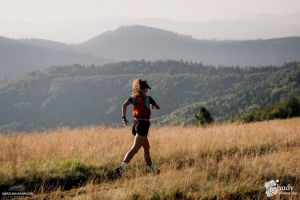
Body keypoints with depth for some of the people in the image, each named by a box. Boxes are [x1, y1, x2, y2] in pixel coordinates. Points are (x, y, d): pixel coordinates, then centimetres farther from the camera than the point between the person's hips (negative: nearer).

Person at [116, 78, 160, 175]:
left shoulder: (133, 98, 6)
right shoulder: (148, 98, -3)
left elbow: (124, 105, -10)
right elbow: (158, 107, 11)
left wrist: (123, 117, -13)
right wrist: (152, 106, 32)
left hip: (135, 124, 7)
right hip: (144, 124, -7)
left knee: (146, 147, 21)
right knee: (135, 149, -16)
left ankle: (151, 169, 31)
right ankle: (122, 167, -30)